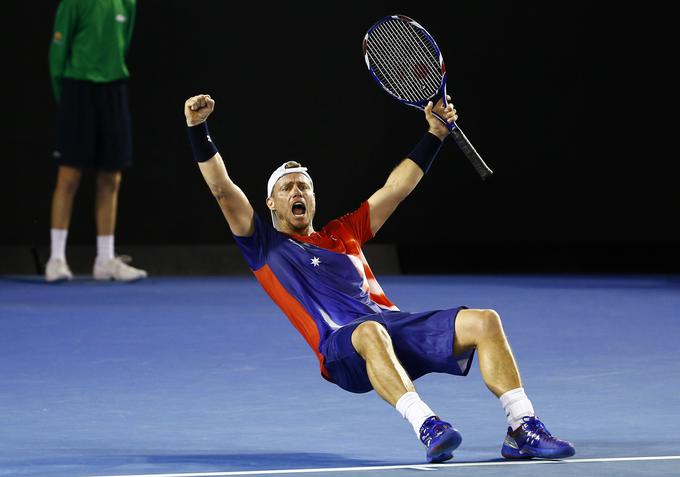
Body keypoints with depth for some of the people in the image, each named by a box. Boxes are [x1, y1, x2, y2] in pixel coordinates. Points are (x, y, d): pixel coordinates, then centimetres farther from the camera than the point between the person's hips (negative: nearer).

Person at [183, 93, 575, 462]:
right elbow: (222, 188, 7)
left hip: (396, 325, 6)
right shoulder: (265, 246, 16)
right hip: (342, 348, -6)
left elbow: (397, 188, 31)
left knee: (484, 321, -15)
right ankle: (428, 429, -54)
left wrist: (436, 134, 27)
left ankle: (523, 430, -21)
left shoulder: (343, 234, 28)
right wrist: (198, 129, -1)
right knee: (370, 333, -43)